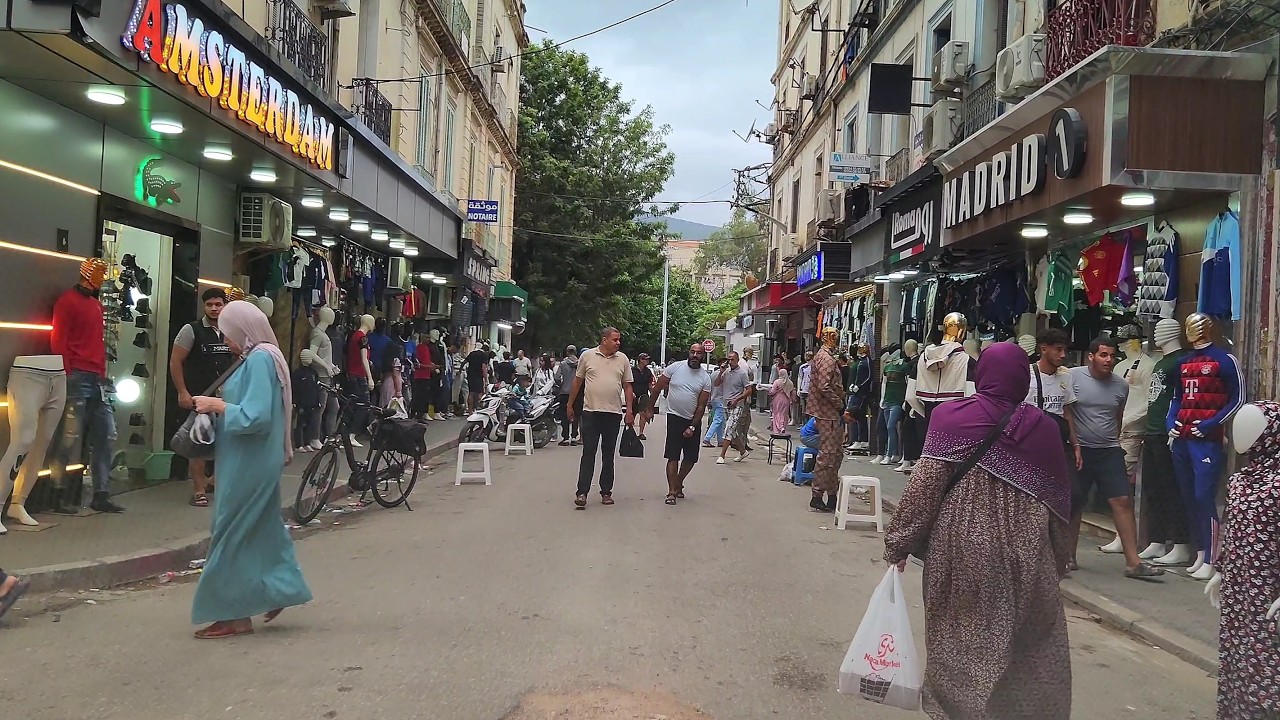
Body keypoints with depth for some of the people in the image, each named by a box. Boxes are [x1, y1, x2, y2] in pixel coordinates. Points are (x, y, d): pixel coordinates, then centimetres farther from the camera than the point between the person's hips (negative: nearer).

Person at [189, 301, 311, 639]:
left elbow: (254, 417, -25)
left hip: (248, 466, -9)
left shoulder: (259, 360, -20)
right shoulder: (262, 356, 10)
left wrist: (217, 405, -14)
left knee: (232, 534, 0)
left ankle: (234, 614, 9)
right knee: (262, 529, 17)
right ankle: (278, 588, 25)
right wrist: (222, 405, 6)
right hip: (254, 463, 9)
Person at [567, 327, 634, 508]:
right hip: (591, 412, -2)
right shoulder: (587, 355, 1)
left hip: (614, 413, 2)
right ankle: (582, 492, 1)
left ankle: (606, 492, 17)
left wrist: (629, 411, 2)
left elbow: (627, 387, 8)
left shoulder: (623, 359, 6)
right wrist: (570, 405, 10)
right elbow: (577, 381, 8)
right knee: (588, 453, -1)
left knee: (608, 455, 9)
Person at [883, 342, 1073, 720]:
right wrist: (1057, 557, 18)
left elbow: (924, 485, -12)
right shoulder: (1042, 427, -2)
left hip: (961, 547, -2)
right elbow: (1057, 500, 5)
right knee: (1027, 645, 16)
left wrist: (899, 542, -3)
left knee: (958, 640, 12)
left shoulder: (952, 417, -8)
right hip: (1023, 553, 2)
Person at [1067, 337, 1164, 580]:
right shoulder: (1073, 377, -6)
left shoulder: (1121, 385, 6)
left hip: (1109, 452, 3)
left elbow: (1118, 418, 19)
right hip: (1079, 450, -3)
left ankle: (1133, 562, -4)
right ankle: (1069, 556, 20)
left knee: (1123, 501, -5)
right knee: (1074, 504, 5)